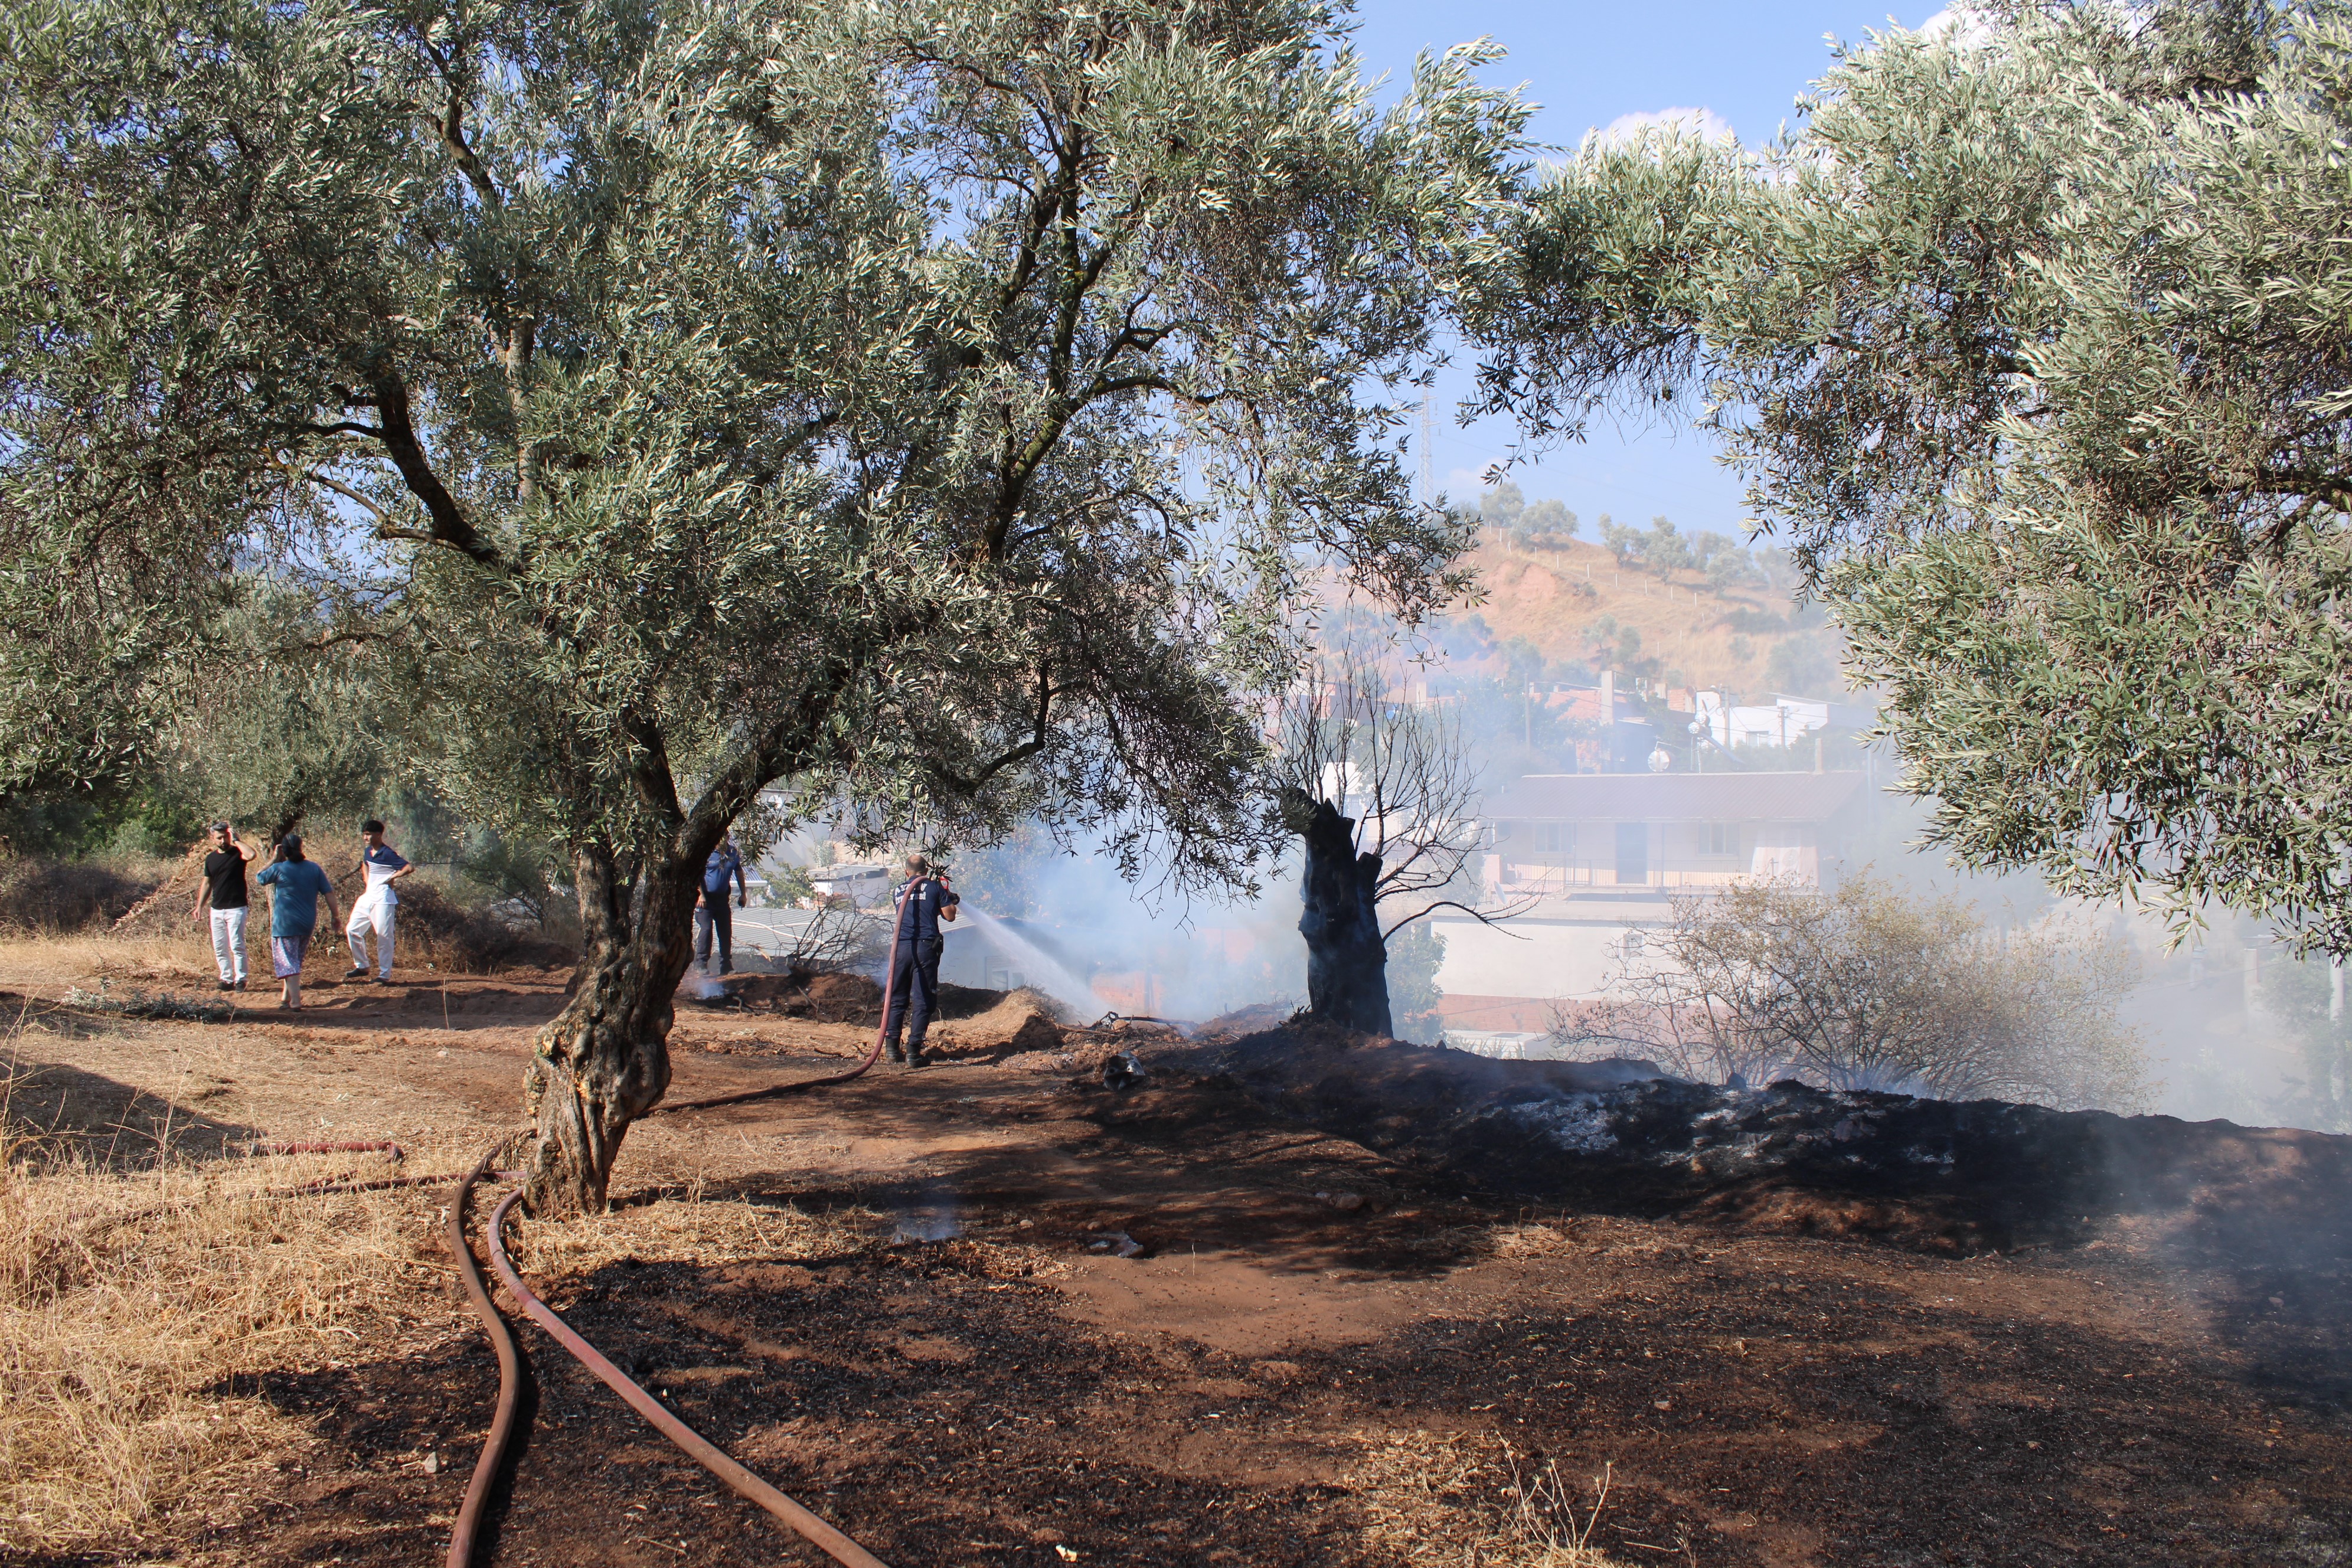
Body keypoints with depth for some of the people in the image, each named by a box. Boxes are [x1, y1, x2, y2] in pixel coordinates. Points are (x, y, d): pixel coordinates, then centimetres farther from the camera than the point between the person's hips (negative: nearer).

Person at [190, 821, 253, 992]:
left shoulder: (237, 853, -5)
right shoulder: (211, 859, 11)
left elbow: (251, 855, -29)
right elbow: (207, 884, 17)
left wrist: (235, 840, -18)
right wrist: (200, 906, 11)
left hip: (236, 908, -6)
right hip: (216, 909, 6)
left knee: (237, 946, -8)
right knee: (219, 948, 7)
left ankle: (240, 979, -2)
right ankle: (227, 979, 13)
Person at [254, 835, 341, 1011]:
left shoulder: (279, 869, -10)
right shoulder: (314, 868, 1)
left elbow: (258, 878, 9)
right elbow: (329, 893, -1)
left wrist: (274, 859, 11)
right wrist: (335, 915, 6)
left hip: (285, 924, -5)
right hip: (308, 924, 5)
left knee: (288, 963, -4)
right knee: (296, 961, 20)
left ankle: (295, 1002, -14)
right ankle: (287, 998, 30)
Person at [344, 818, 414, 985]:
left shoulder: (388, 854, -15)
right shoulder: (368, 851, 10)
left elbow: (409, 868, -23)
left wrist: (391, 877, -13)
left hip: (383, 899, -9)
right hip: (367, 897, 9)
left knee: (384, 937, -4)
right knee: (352, 930, 10)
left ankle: (385, 975, 1)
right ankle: (361, 966, 22)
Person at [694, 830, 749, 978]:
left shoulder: (733, 853, 5)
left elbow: (739, 873, 18)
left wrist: (743, 894, 18)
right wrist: (700, 894, -17)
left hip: (722, 898, 5)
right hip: (706, 898, -5)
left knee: (726, 932, 6)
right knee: (706, 929, -12)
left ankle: (726, 966, 15)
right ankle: (701, 964, -7)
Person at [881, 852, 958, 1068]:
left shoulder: (900, 891, 15)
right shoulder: (935, 887, 4)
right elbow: (949, 916, 4)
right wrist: (951, 901, 25)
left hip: (901, 947, 3)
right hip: (925, 946, -3)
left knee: (897, 999, 12)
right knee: (922, 1001, -1)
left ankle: (893, 1047, 7)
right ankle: (913, 1050, -6)